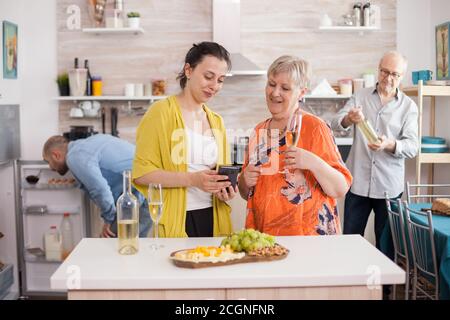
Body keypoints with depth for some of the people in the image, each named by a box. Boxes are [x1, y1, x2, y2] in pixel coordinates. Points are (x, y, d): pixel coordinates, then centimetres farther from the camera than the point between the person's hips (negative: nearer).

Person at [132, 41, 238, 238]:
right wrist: (192, 179, -22)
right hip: (175, 221, -5)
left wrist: (225, 190, -1)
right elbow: (141, 172, -12)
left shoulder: (216, 121, 12)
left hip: (212, 219, 6)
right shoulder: (162, 112, -6)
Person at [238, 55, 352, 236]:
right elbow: (247, 194, 15)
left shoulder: (314, 127, -9)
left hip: (307, 236, -4)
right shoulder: (259, 131, 6)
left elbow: (341, 189, -12)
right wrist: (245, 182, -6)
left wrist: (313, 163, -27)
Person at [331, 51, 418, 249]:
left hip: (389, 187, 0)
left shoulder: (408, 106, 4)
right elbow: (336, 123, -5)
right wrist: (349, 119, -28)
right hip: (358, 182, 1)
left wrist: (390, 144, -26)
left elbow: (412, 147, -5)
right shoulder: (360, 97, 7)